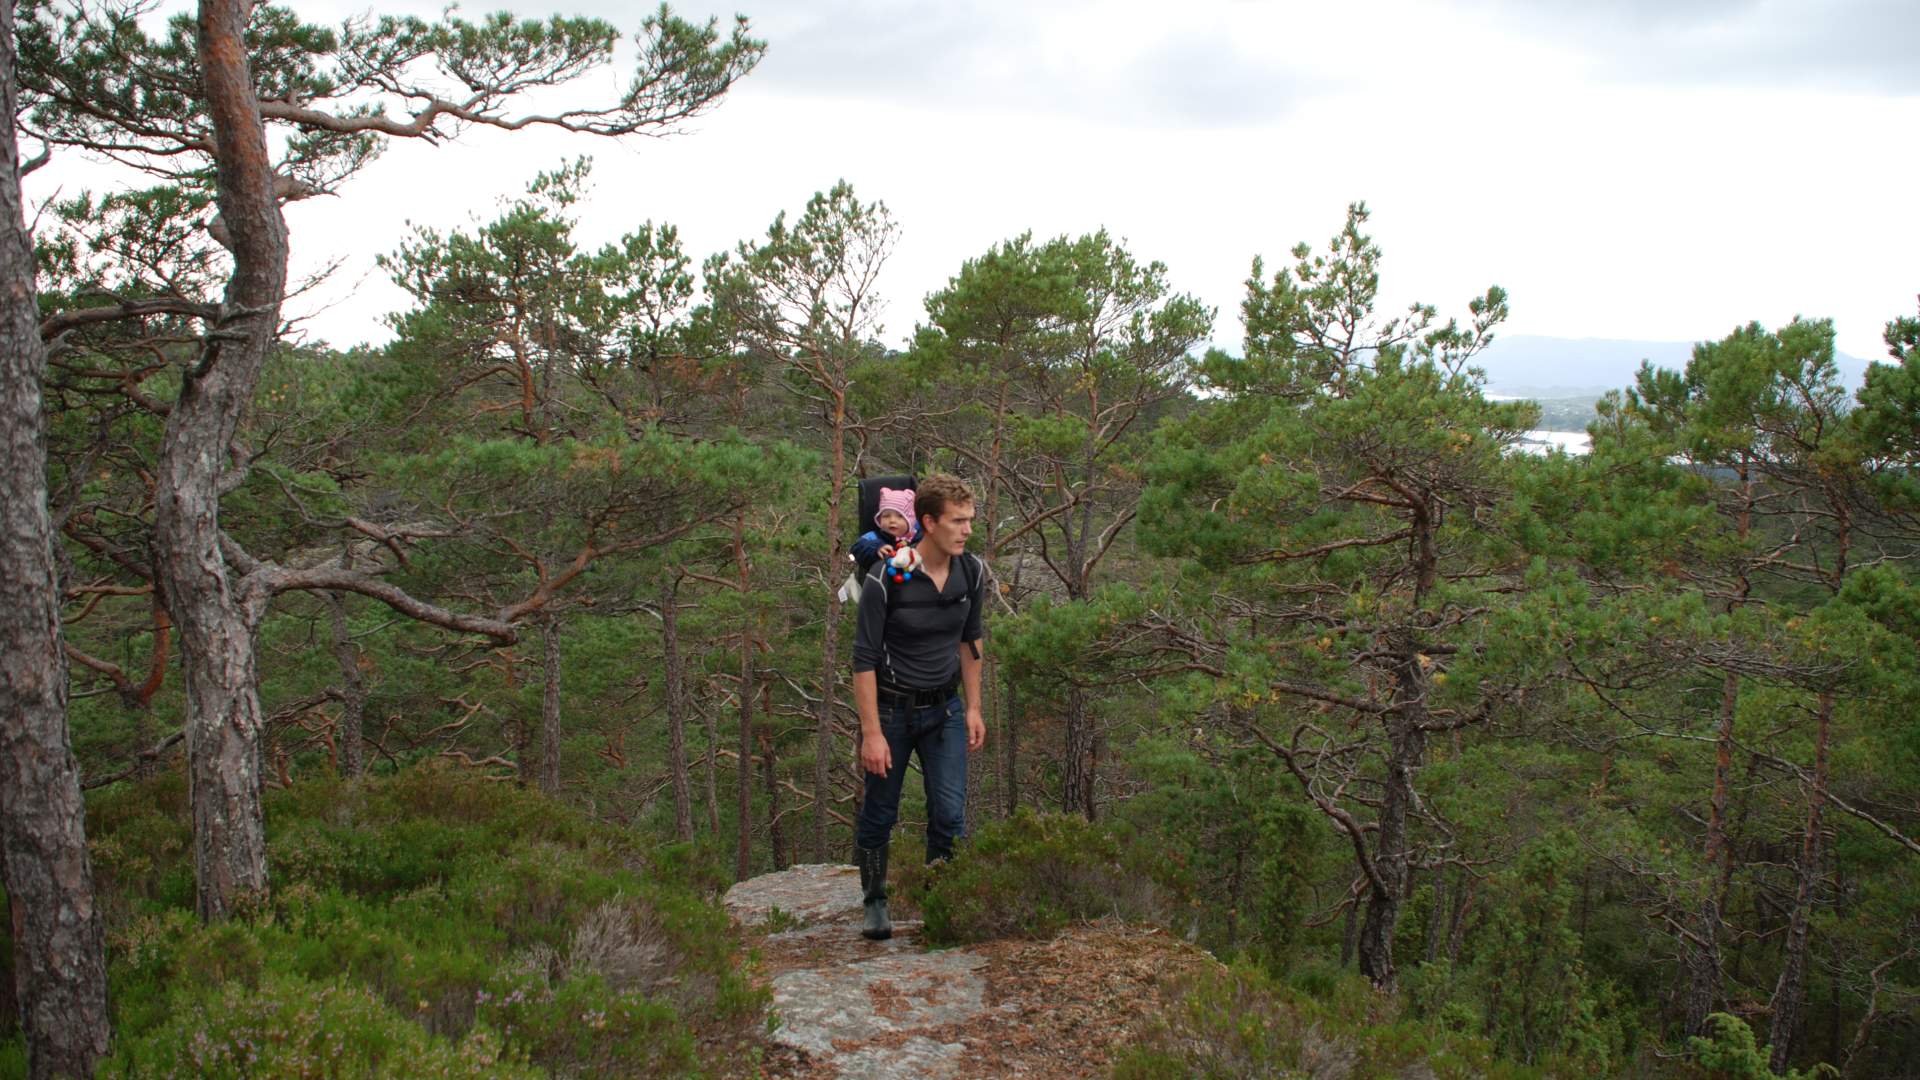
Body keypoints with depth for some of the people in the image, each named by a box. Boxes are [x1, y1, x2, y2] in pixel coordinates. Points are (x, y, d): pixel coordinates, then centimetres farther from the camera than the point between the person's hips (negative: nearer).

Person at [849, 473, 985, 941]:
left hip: (945, 708, 4)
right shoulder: (886, 578, -22)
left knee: (950, 815, -4)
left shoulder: (971, 572, -6)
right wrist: (871, 733, -19)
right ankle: (875, 903, 28)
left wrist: (973, 708, 8)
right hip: (891, 708, -3)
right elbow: (864, 658, -18)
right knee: (879, 815, 9)